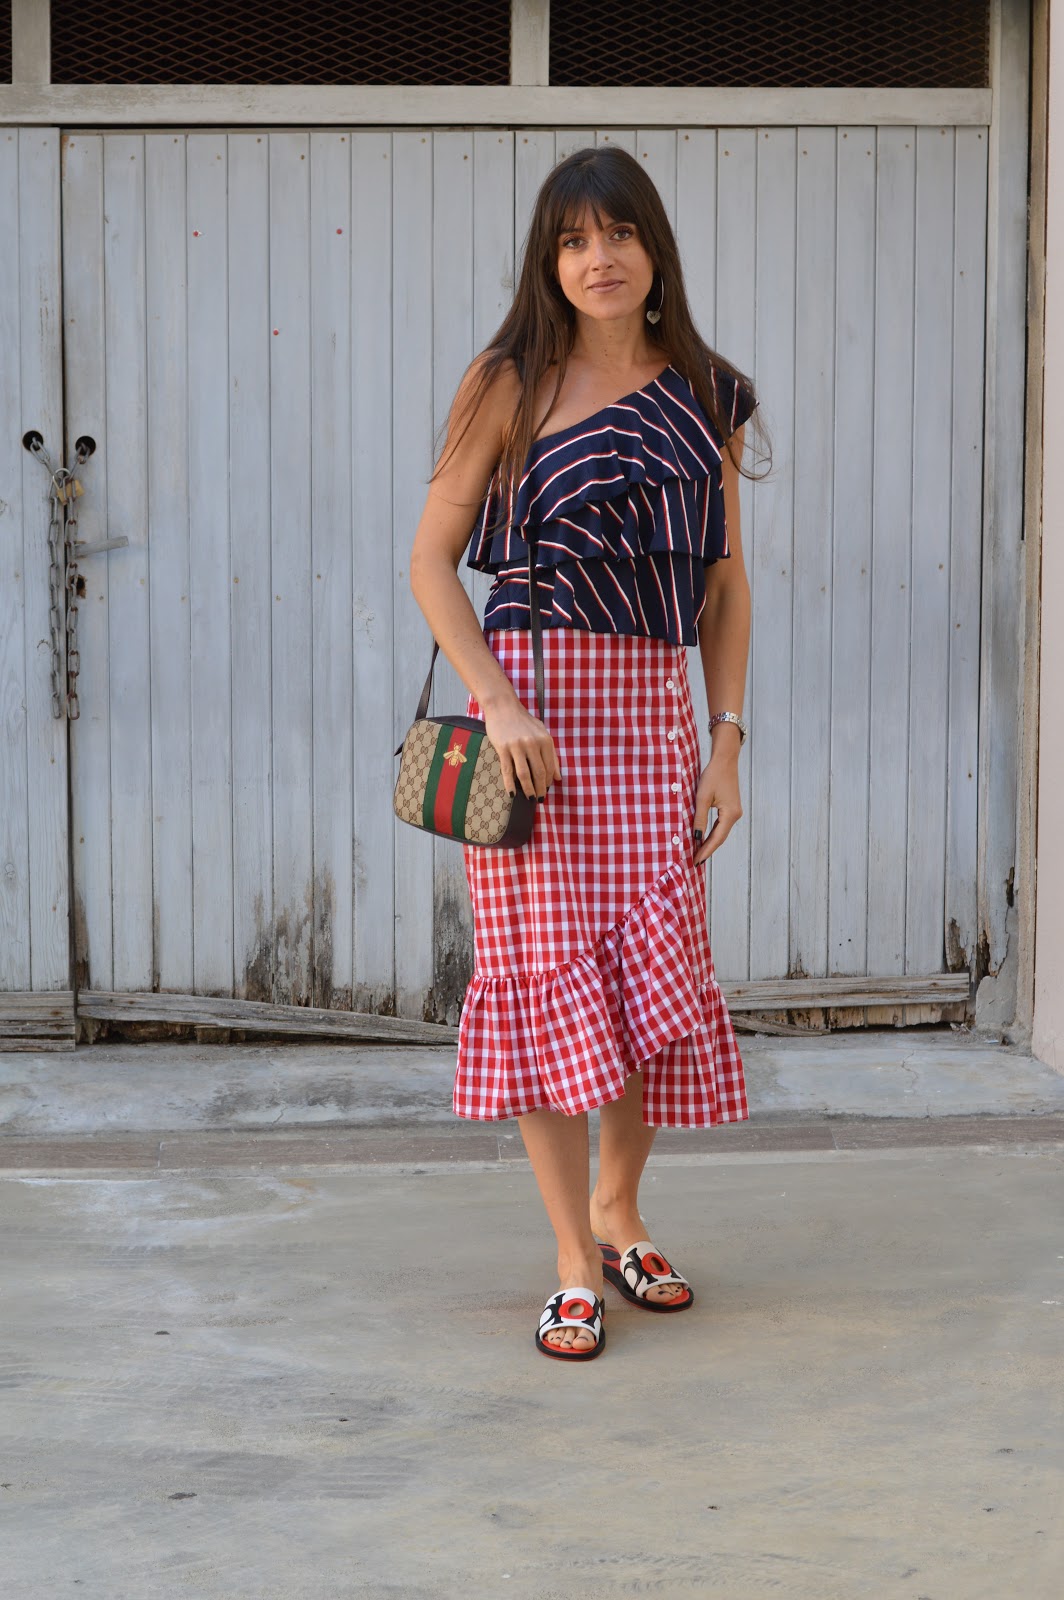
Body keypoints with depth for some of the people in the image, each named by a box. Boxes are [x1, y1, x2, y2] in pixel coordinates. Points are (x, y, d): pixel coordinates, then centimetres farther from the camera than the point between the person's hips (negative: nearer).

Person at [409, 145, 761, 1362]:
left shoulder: (706, 396, 10)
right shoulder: (510, 385, 1)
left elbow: (725, 581, 12)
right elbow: (431, 559, -1)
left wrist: (727, 743, 4)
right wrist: (498, 703, -13)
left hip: (653, 703, 3)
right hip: (534, 697, -3)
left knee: (660, 980, 4)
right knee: (548, 973, -3)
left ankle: (617, 1212, 29)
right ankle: (576, 1269, 7)